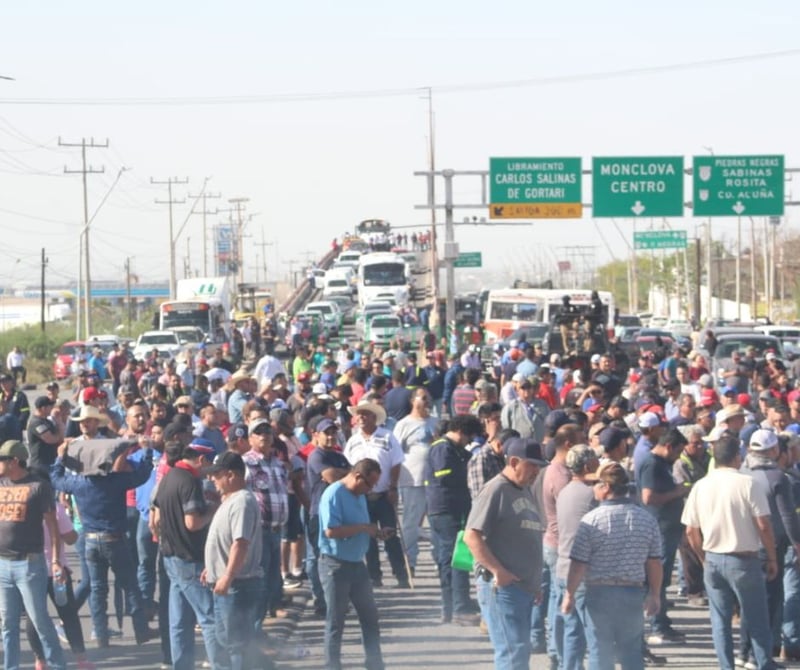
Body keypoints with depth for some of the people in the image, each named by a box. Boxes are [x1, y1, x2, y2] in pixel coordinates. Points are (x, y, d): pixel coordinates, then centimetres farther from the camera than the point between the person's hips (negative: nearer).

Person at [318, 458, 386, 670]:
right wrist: (363, 528, -21)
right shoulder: (334, 494, -17)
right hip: (336, 564, -8)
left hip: (357, 564, 8)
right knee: (336, 621, 1)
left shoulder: (359, 495, 11)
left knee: (370, 617, 11)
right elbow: (331, 531, -26)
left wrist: (375, 532, 3)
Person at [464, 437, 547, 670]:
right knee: (514, 651, -12)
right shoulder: (496, 490, -10)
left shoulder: (525, 491, 17)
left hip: (525, 587, 9)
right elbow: (471, 536, -17)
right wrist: (498, 571, -22)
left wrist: (535, 582, 22)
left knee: (520, 651, 11)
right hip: (502, 586, -9)